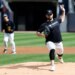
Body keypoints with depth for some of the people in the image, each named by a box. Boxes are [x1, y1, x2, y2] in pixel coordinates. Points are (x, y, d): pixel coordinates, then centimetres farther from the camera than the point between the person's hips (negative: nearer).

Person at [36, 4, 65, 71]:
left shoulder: (56, 20, 4)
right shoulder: (44, 25, -8)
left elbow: (62, 19, 26)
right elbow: (37, 33, -7)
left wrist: (63, 11, 17)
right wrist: (42, 34, -26)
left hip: (59, 41, 4)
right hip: (50, 41, -4)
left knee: (60, 52, 21)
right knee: (52, 50, -32)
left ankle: (60, 57, 59)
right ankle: (52, 65, -33)